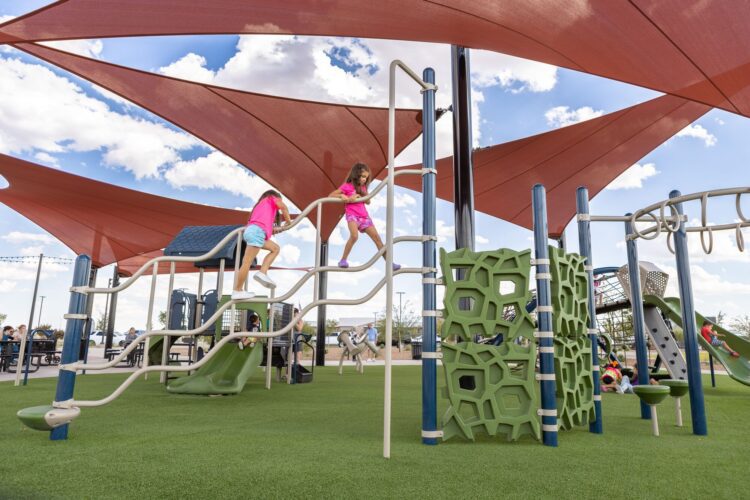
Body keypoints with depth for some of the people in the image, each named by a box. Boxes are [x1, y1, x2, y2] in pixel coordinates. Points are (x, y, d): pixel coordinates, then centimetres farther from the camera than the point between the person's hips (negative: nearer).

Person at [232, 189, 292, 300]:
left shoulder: (260, 205, 37)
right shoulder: (271, 198, 19)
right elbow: (282, 206, -2)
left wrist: (276, 229, 16)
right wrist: (288, 221, 9)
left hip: (251, 230, 9)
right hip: (257, 231, -9)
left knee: (275, 248, 18)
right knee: (247, 262, -10)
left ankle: (262, 273, 2)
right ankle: (237, 291, -10)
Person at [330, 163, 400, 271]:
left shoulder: (363, 187, 14)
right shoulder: (347, 186, -3)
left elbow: (368, 201, 17)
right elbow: (330, 196, -3)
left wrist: (361, 196, -3)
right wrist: (343, 196, -20)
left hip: (364, 216, 6)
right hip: (352, 215, -6)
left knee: (377, 237, 2)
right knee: (354, 236, -33)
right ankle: (343, 260, -18)